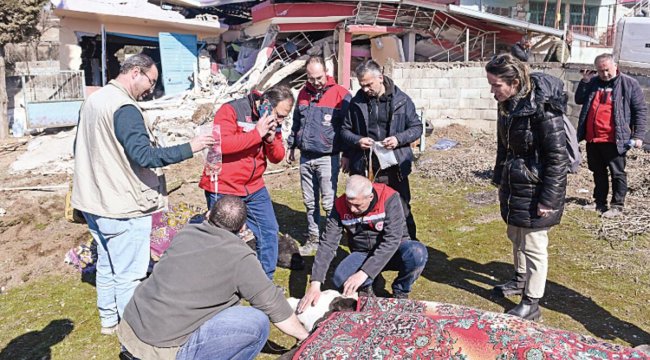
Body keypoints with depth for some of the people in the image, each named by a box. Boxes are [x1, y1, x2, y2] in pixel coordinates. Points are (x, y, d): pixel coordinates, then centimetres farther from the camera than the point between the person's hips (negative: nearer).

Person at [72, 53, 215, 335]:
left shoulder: (92, 101, 10)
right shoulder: (125, 109, -20)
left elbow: (81, 147, 20)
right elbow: (144, 155, -27)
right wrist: (190, 148, -23)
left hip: (94, 201, 10)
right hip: (122, 207, -10)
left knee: (106, 265, 22)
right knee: (128, 275, 1)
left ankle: (108, 319, 37)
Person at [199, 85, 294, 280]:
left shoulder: (272, 123, 5)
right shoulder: (232, 111, -16)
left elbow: (277, 157, 8)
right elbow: (222, 143, -30)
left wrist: (271, 139, -13)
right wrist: (257, 133, -25)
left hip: (254, 189, 7)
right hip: (223, 189, -7)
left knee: (269, 231, 10)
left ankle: (266, 280, 25)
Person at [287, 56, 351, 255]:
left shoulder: (340, 94, -8)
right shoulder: (303, 93, 11)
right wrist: (292, 147, 20)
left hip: (327, 158, -5)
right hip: (305, 157, 6)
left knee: (329, 203, -2)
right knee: (310, 202, 13)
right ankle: (313, 238, 25)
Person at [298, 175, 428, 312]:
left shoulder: (389, 198, -25)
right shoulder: (340, 206, -16)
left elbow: (392, 240, -31)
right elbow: (327, 244, -18)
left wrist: (363, 273, -38)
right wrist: (315, 284, -29)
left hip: (392, 251, -1)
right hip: (362, 254, 2)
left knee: (418, 253, -34)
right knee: (340, 278, -29)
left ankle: (400, 291, -4)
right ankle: (365, 286, 7)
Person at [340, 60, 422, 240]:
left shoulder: (401, 100, -1)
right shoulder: (357, 102, 2)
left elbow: (417, 127, 5)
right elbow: (345, 130, 11)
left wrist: (399, 139, -14)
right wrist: (357, 140, -10)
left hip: (394, 166, -1)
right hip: (363, 167, 1)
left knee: (402, 210, 10)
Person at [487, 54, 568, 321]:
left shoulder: (542, 108, -23)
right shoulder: (508, 104, 2)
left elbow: (557, 156, -20)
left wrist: (548, 199, -19)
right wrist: (500, 180, 18)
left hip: (536, 189, -8)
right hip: (514, 185, 8)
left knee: (533, 245, 3)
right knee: (516, 236, 22)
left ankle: (531, 303, 18)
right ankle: (521, 280, 44)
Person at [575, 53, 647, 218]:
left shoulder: (630, 84, -3)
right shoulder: (593, 82, 10)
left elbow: (641, 111, -3)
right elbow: (579, 100, 14)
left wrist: (638, 135, -10)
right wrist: (584, 82, -1)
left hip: (614, 140, -5)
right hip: (592, 138, 5)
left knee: (617, 173, 4)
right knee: (598, 172, 16)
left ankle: (617, 205, 13)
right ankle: (599, 202, 28)